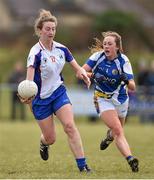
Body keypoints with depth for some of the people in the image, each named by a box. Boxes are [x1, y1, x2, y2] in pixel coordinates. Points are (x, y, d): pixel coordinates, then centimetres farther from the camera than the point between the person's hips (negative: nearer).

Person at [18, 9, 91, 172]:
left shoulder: (61, 48, -3)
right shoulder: (35, 53, -20)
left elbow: (77, 67, 7)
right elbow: (30, 76, -34)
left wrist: (83, 74, -18)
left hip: (59, 92, 3)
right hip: (41, 98, -3)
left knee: (70, 126, -17)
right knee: (50, 138, 4)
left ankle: (82, 165, -16)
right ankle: (43, 143, 43)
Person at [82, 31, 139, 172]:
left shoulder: (123, 61, -17)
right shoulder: (98, 56, -14)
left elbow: (133, 87, -21)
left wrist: (127, 81, -43)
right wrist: (93, 76, -31)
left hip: (120, 99, 1)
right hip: (103, 99, -1)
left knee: (117, 131, 20)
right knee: (118, 131, -19)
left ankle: (109, 136, 55)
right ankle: (130, 159, -31)